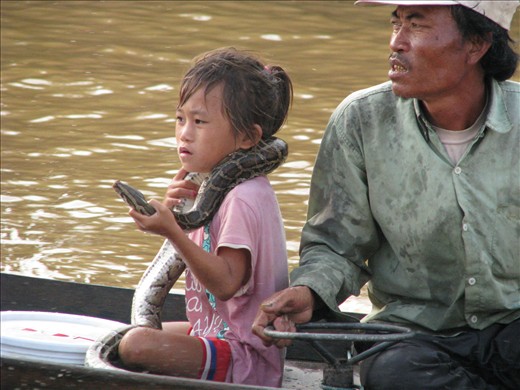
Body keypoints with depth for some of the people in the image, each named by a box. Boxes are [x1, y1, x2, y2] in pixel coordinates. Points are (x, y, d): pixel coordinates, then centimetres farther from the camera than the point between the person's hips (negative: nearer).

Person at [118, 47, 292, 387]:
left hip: (245, 359, -11)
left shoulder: (243, 200, -19)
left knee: (137, 346, -29)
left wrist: (172, 231, -35)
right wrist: (177, 213, 1)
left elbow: (226, 283, -26)